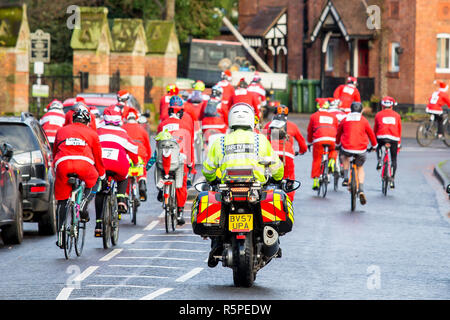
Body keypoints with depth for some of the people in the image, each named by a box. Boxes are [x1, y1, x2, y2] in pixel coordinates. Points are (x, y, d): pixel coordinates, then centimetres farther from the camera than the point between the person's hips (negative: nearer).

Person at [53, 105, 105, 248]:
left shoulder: (61, 131, 29)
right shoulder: (91, 133, 24)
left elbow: (55, 152, 36)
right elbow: (98, 157, 30)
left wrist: (55, 169, 51)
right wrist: (102, 174, 44)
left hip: (62, 164, 1)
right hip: (84, 163, -1)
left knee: (62, 202, 11)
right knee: (92, 184, 29)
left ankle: (60, 236, 6)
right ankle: (83, 207, 2)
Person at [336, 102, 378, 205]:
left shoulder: (345, 120, 11)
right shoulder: (364, 120, 7)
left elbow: (338, 133, 24)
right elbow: (371, 134, 16)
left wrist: (338, 144, 43)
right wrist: (374, 145, 34)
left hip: (347, 148, 1)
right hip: (361, 150, -1)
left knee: (345, 156, 37)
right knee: (360, 168, 22)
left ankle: (346, 178, 22)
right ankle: (361, 190, 4)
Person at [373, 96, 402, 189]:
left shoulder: (378, 115, 13)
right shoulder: (397, 115, 16)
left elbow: (375, 129, 19)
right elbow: (399, 129, 20)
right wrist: (399, 143, 29)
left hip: (381, 137, 0)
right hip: (394, 139, 0)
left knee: (378, 146, 36)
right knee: (394, 159, 13)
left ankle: (379, 161, 11)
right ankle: (392, 180, 6)